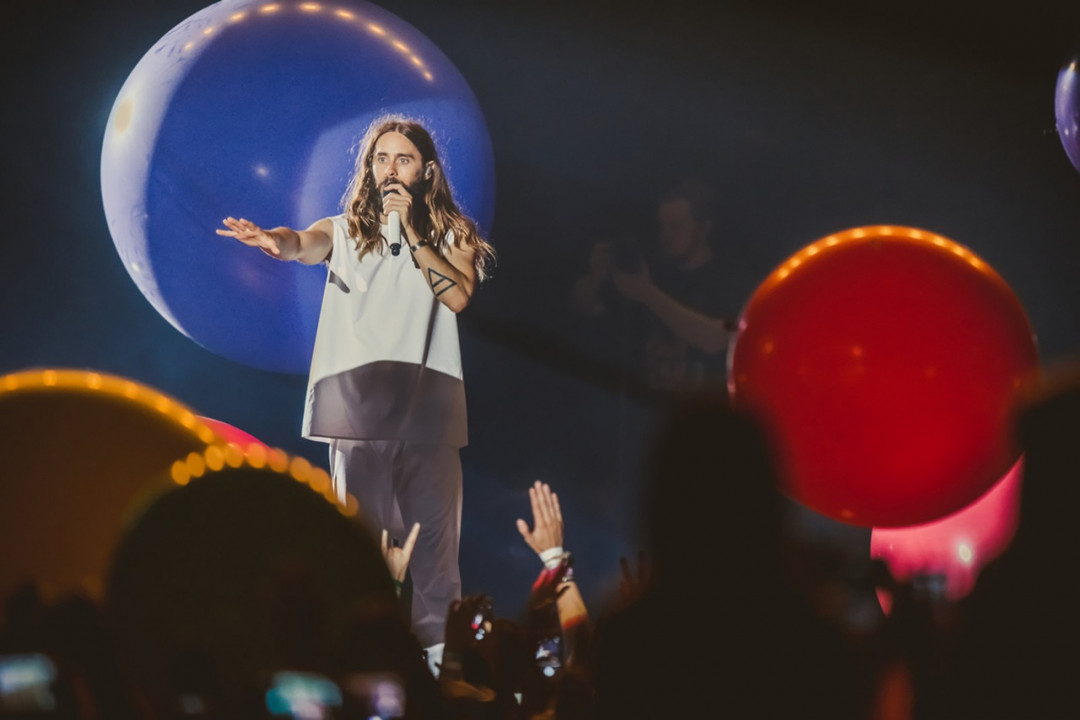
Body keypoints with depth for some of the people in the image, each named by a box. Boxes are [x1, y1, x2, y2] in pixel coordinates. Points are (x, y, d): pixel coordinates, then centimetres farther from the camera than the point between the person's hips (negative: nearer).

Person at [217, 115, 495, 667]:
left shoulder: (451, 234, 15)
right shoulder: (346, 231, 16)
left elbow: (458, 295, -4)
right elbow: (307, 243, -7)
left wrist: (411, 230, -4)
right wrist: (275, 241, -30)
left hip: (429, 392, 0)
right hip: (359, 391, 0)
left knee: (434, 530, -5)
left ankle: (438, 651, -3)